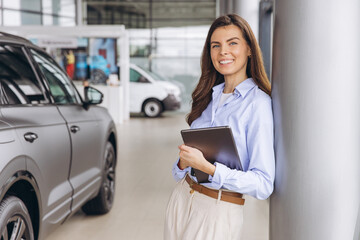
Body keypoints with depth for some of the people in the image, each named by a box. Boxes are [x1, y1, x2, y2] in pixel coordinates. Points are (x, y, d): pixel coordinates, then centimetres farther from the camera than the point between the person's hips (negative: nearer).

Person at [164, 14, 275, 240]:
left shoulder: (257, 102, -14)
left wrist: (207, 167, -27)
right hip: (181, 200, 6)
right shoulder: (210, 96, 6)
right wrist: (183, 162, -7)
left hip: (219, 211, -6)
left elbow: (263, 184, -18)